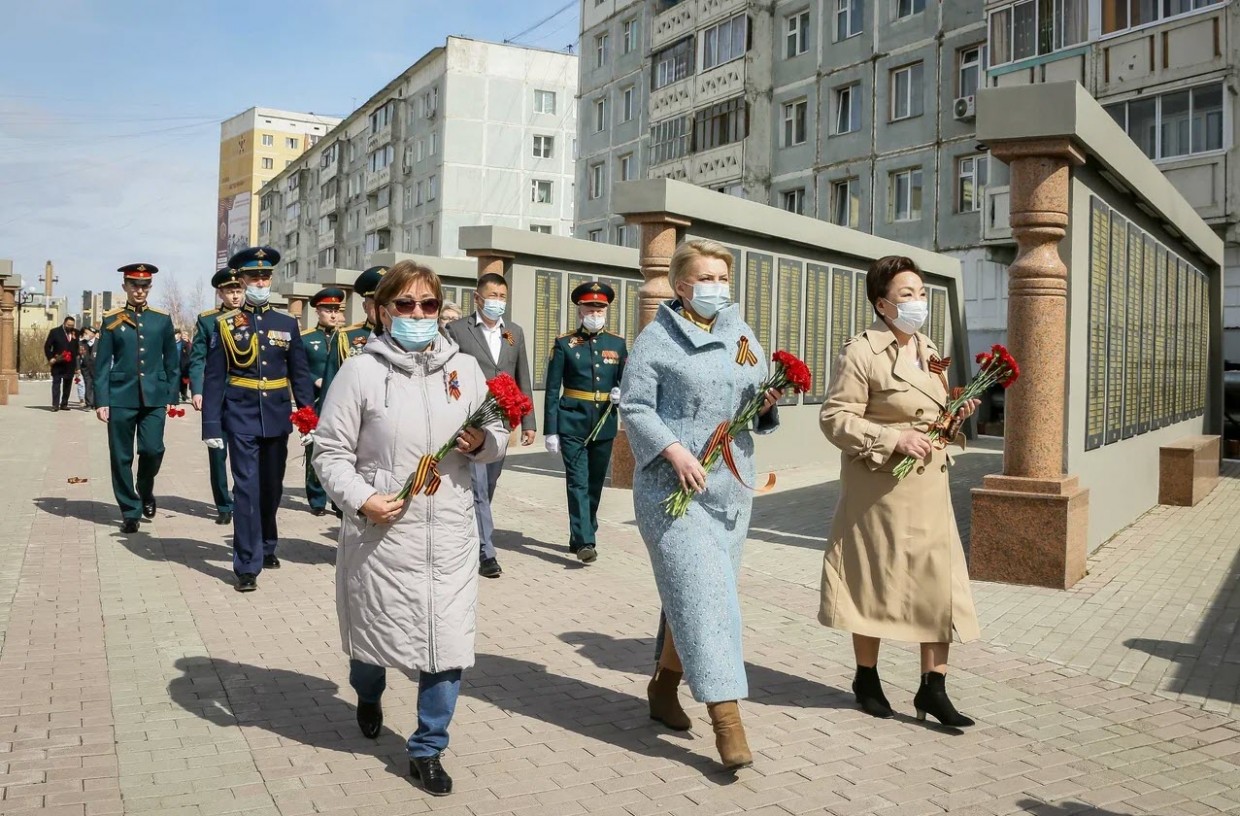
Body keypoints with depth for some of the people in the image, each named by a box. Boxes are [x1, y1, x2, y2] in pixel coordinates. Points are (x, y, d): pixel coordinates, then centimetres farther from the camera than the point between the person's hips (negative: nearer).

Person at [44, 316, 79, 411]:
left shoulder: (76, 333, 7)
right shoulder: (55, 332, -1)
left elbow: (77, 347, 14)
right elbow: (47, 346, 1)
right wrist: (50, 358, -10)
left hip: (70, 364, 3)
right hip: (58, 363, -3)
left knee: (67, 384, 7)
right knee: (56, 383, -3)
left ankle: (64, 404, 14)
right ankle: (55, 404, -5)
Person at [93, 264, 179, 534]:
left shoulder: (162, 320, 7)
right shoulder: (111, 320, 4)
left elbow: (172, 362, 10)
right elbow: (102, 364, 2)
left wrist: (172, 397, 6)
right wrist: (101, 401, -4)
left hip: (154, 397, 0)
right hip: (120, 397, 0)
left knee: (153, 449, -9)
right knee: (121, 457, 3)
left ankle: (145, 490, 22)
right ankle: (130, 511, 15)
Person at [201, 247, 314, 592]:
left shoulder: (287, 323, 6)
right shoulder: (225, 324, 0)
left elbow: (300, 374, 6)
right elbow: (214, 378, -3)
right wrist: (211, 425, -9)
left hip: (277, 417, 3)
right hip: (242, 417, -3)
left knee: (272, 486, 14)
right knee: (246, 487, -6)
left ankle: (267, 546, 34)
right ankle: (247, 565, -1)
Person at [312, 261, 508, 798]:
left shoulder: (464, 368, 6)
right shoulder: (361, 371, -5)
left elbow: (497, 434, 15)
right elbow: (331, 451, -4)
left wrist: (483, 443, -8)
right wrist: (360, 498, -19)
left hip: (450, 532, 3)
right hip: (383, 533, -2)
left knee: (449, 644, 2)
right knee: (377, 631, 16)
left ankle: (427, 749, 22)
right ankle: (368, 694, 52)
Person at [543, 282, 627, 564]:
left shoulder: (618, 344, 8)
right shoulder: (564, 343, 0)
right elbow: (552, 390, -2)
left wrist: (620, 393, -9)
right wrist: (550, 430, -6)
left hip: (604, 424, 4)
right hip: (573, 424, -3)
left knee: (595, 483, 11)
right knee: (578, 482, -10)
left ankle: (580, 536, 26)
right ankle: (584, 542, -10)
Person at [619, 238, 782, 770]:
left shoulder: (743, 335, 14)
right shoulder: (657, 338, -3)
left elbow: (757, 409, 18)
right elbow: (634, 407, -7)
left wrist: (768, 404, -5)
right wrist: (675, 451, -20)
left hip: (731, 486, 6)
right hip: (672, 484, -6)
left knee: (691, 593, 12)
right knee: (701, 592, -11)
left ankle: (663, 687, 30)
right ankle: (727, 720, -10)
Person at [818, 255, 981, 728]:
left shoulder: (928, 352, 13)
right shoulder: (861, 352, -12)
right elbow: (835, 418, -15)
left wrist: (955, 413, 4)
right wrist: (893, 440, -22)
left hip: (929, 485, 7)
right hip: (880, 488, -7)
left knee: (940, 580, 4)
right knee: (877, 580, 6)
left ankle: (933, 686, 15)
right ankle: (867, 678, 25)